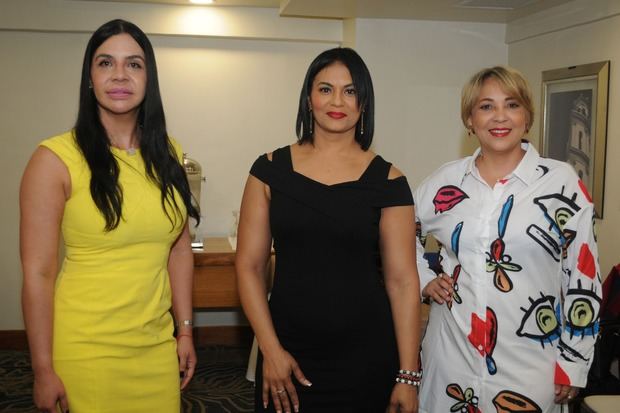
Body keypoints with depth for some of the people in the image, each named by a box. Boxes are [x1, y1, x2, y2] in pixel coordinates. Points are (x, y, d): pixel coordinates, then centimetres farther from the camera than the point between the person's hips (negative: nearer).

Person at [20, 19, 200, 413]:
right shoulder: (56, 159, -11)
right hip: (85, 351, -4)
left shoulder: (167, 154, 4)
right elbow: (38, 273, -11)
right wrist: (44, 370, -10)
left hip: (157, 347, 4)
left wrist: (186, 330, 9)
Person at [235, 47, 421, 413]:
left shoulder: (386, 181, -4)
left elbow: (402, 280, -4)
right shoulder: (272, 169, -1)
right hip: (287, 354, 1)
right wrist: (270, 349, -7)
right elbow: (249, 265, 0)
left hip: (367, 357, -1)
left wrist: (408, 376, -6)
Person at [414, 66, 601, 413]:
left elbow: (583, 279, -4)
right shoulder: (446, 180, 2)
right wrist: (425, 279, 2)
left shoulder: (562, 182, -6)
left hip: (531, 365, -2)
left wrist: (574, 363, -3)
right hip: (451, 358, 3)